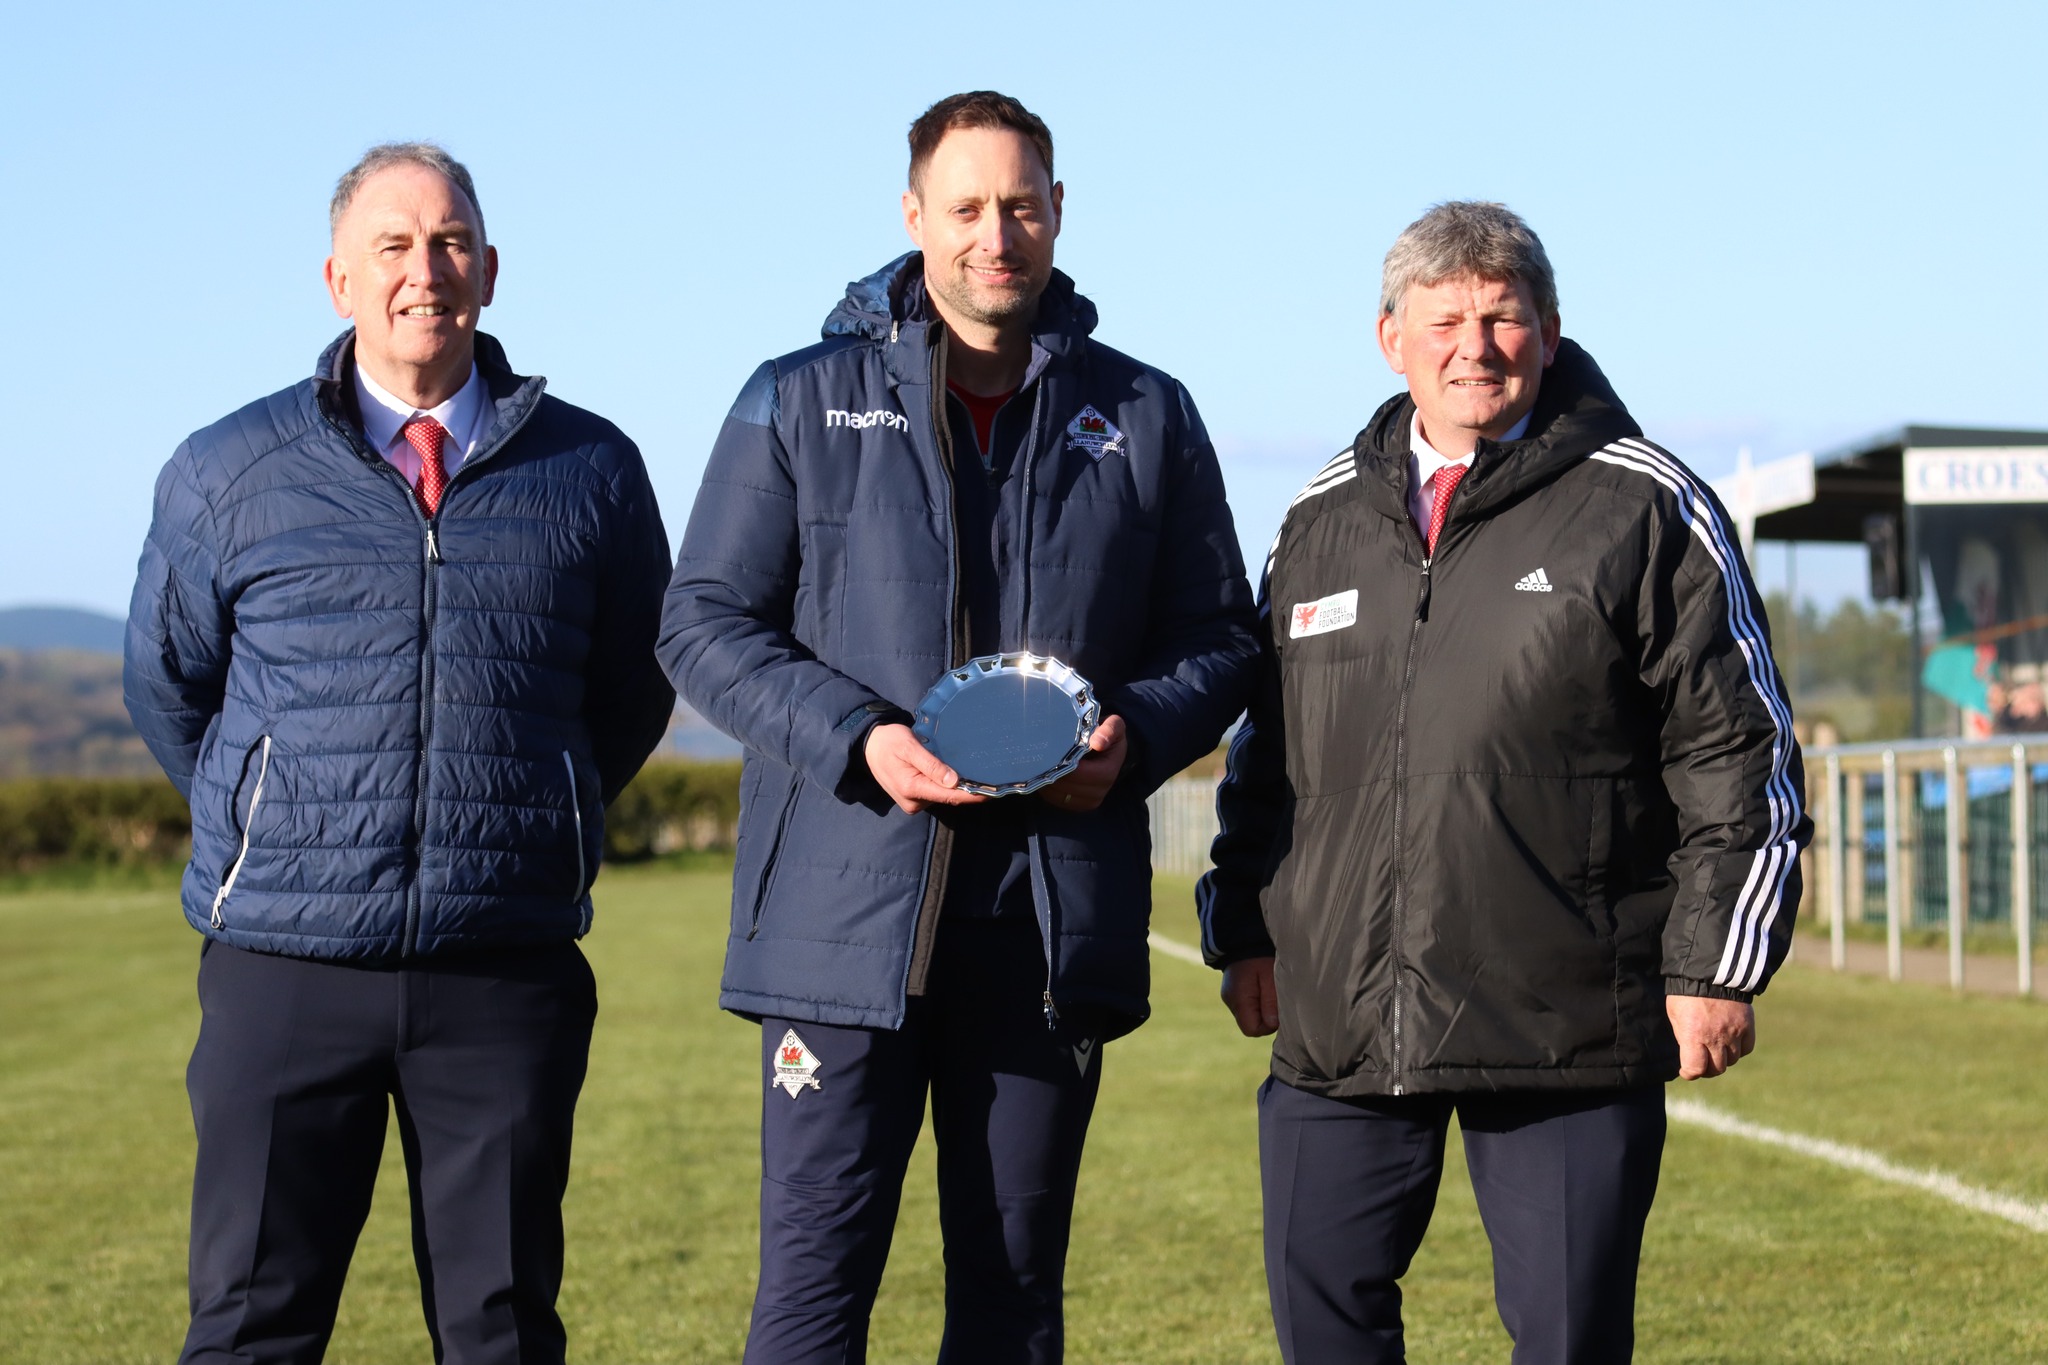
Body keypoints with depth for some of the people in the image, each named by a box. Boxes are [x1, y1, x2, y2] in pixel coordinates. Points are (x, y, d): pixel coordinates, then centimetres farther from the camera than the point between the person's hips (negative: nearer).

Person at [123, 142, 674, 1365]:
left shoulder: (590, 471, 5)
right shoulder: (228, 474, 4)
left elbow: (634, 689, 18)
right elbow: (167, 687, 18)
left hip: (506, 976, 0)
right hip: (285, 962, 0)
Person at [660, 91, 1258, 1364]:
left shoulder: (1146, 418, 11)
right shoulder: (800, 402, 6)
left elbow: (1219, 637, 14)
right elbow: (706, 622, 3)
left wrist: (1137, 737, -8)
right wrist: (858, 741, -13)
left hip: (1053, 917, 2)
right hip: (846, 910, -2)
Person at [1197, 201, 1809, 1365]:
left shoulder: (1644, 511, 0)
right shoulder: (1325, 518, 13)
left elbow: (1739, 755, 0)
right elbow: (1265, 752, 22)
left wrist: (1716, 965, -4)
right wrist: (1247, 933, 16)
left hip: (1568, 1035, -4)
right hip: (1337, 1024, 4)